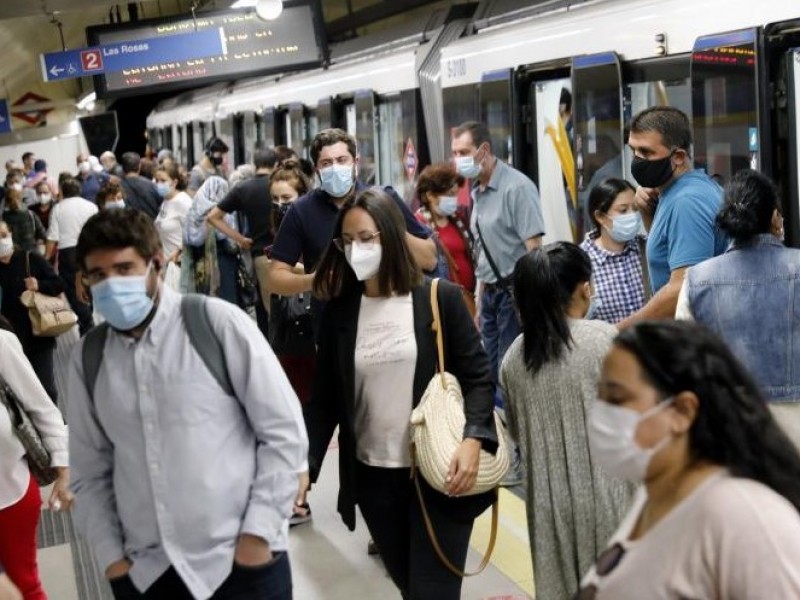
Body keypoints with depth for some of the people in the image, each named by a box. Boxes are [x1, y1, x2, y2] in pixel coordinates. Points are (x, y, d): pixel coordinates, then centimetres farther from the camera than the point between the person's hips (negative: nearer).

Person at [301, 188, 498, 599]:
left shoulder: (440, 299, -6)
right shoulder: (338, 311, 2)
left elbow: (477, 376, -5)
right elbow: (324, 398, 5)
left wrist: (472, 441, -20)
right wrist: (304, 464, -6)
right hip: (373, 477, 3)